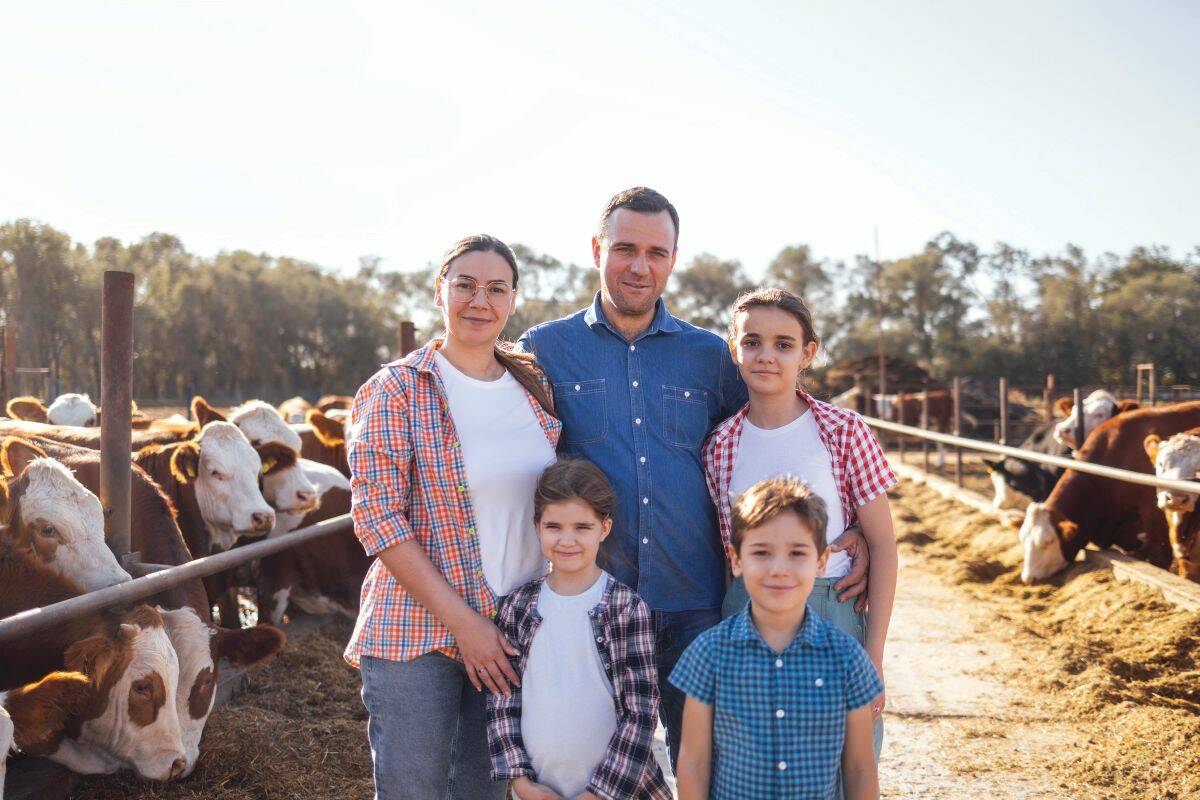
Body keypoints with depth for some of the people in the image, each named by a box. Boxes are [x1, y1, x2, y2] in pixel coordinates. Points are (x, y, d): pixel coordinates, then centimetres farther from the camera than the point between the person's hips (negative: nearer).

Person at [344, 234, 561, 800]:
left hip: (515, 628, 5)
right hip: (416, 634, -4)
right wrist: (463, 623, -16)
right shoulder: (396, 390, -7)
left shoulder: (535, 387, 8)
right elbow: (376, 518, -13)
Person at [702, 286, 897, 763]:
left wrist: (874, 655, -7)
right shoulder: (719, 446, 1)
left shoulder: (843, 432, -5)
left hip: (833, 613, -2)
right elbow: (718, 549, 8)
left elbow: (881, 544, -3)